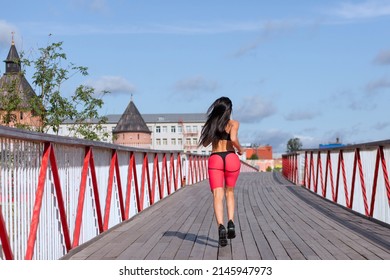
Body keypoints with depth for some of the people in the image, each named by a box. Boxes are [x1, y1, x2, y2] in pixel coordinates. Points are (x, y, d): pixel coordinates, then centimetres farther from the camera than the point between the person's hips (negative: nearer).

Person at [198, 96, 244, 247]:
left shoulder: (211, 123, 10)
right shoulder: (233, 123, 0)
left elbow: (205, 143, 18)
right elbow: (233, 139, -18)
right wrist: (240, 149, 0)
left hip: (215, 159, 1)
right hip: (231, 158, -1)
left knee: (218, 195, -7)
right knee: (229, 192, 20)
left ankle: (221, 226, -28)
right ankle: (231, 222, 0)